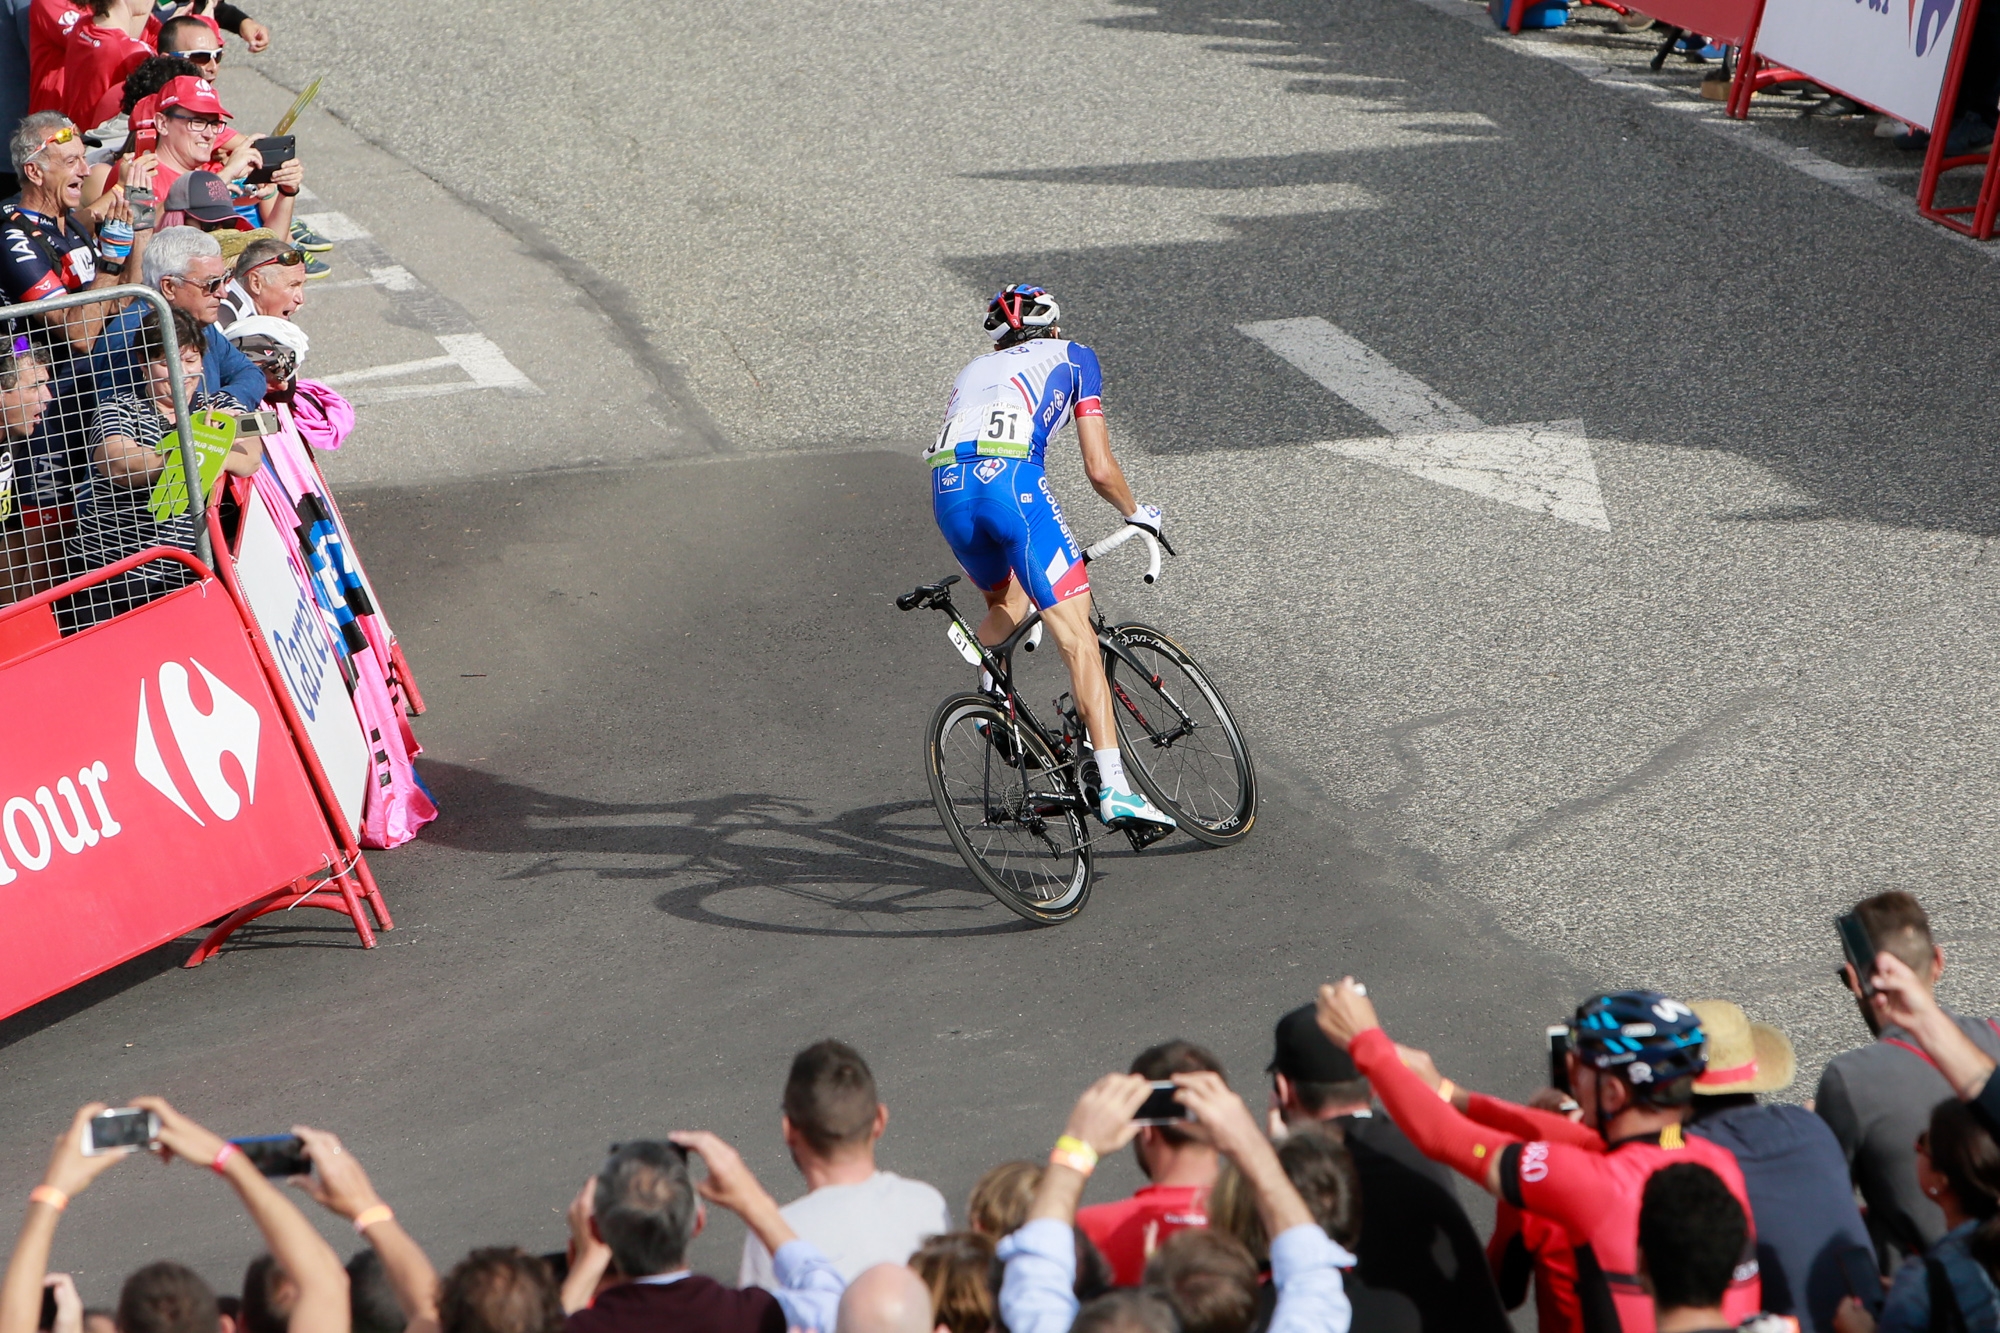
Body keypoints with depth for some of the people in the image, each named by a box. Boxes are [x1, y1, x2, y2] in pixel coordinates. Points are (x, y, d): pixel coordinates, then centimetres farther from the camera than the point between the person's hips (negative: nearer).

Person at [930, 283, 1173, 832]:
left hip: (947, 490, 5)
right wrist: (1137, 513, 35)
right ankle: (1114, 787, -14)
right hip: (1011, 481, -5)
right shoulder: (1071, 357, 26)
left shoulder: (973, 371, 38)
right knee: (1078, 640, -4)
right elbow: (1100, 471, 16)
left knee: (1006, 602, 33)